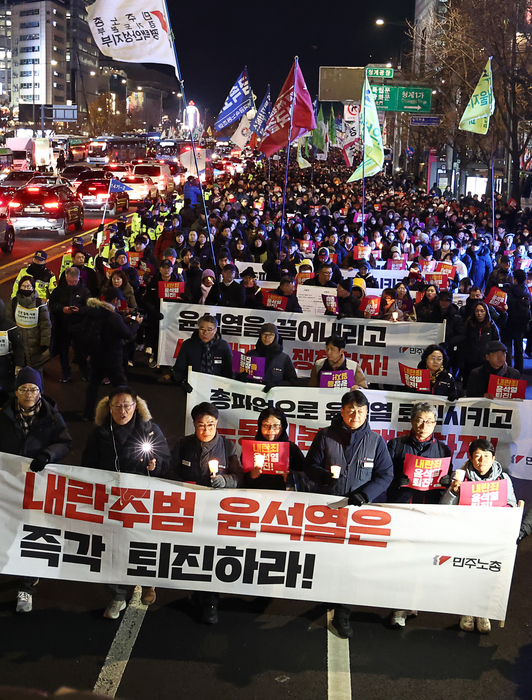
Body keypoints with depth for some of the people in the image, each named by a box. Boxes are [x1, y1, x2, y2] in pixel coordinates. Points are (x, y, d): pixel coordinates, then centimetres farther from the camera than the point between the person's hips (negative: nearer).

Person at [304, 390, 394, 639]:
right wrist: (326, 475, -17)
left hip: (359, 508, -1)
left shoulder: (375, 441, 2)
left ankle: (342, 613, 8)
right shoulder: (325, 436, 2)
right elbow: (310, 466, 5)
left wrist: (365, 494, -14)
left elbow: (385, 474, 1)